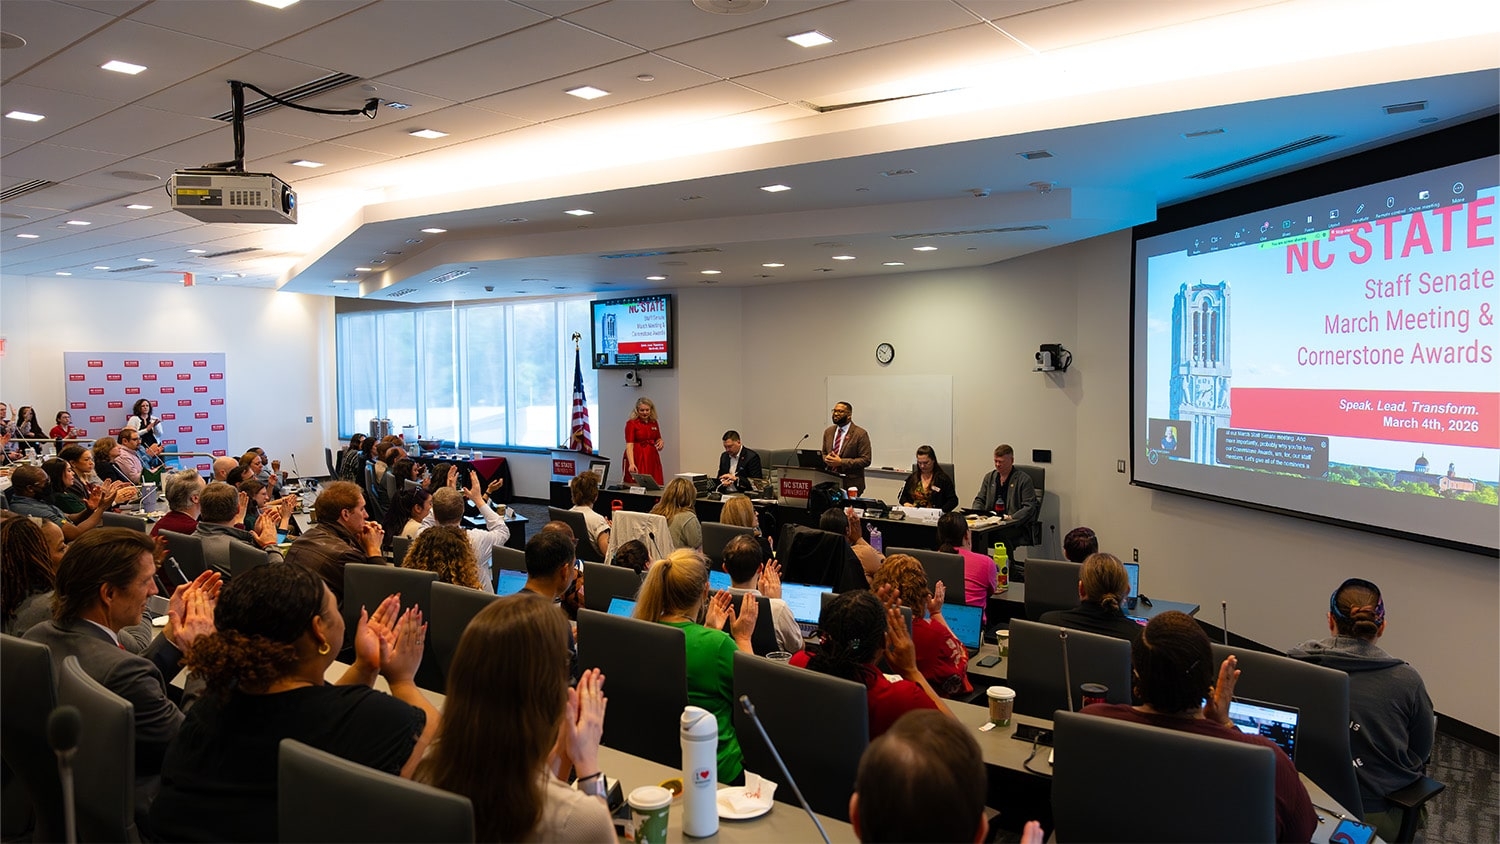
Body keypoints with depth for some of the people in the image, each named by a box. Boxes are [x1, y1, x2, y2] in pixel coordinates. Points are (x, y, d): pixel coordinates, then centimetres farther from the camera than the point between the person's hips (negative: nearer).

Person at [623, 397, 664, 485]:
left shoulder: (654, 423, 9)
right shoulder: (631, 423, -8)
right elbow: (629, 445, -17)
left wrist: (661, 442, -3)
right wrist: (631, 464, -30)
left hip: (652, 459, 5)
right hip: (637, 459, -5)